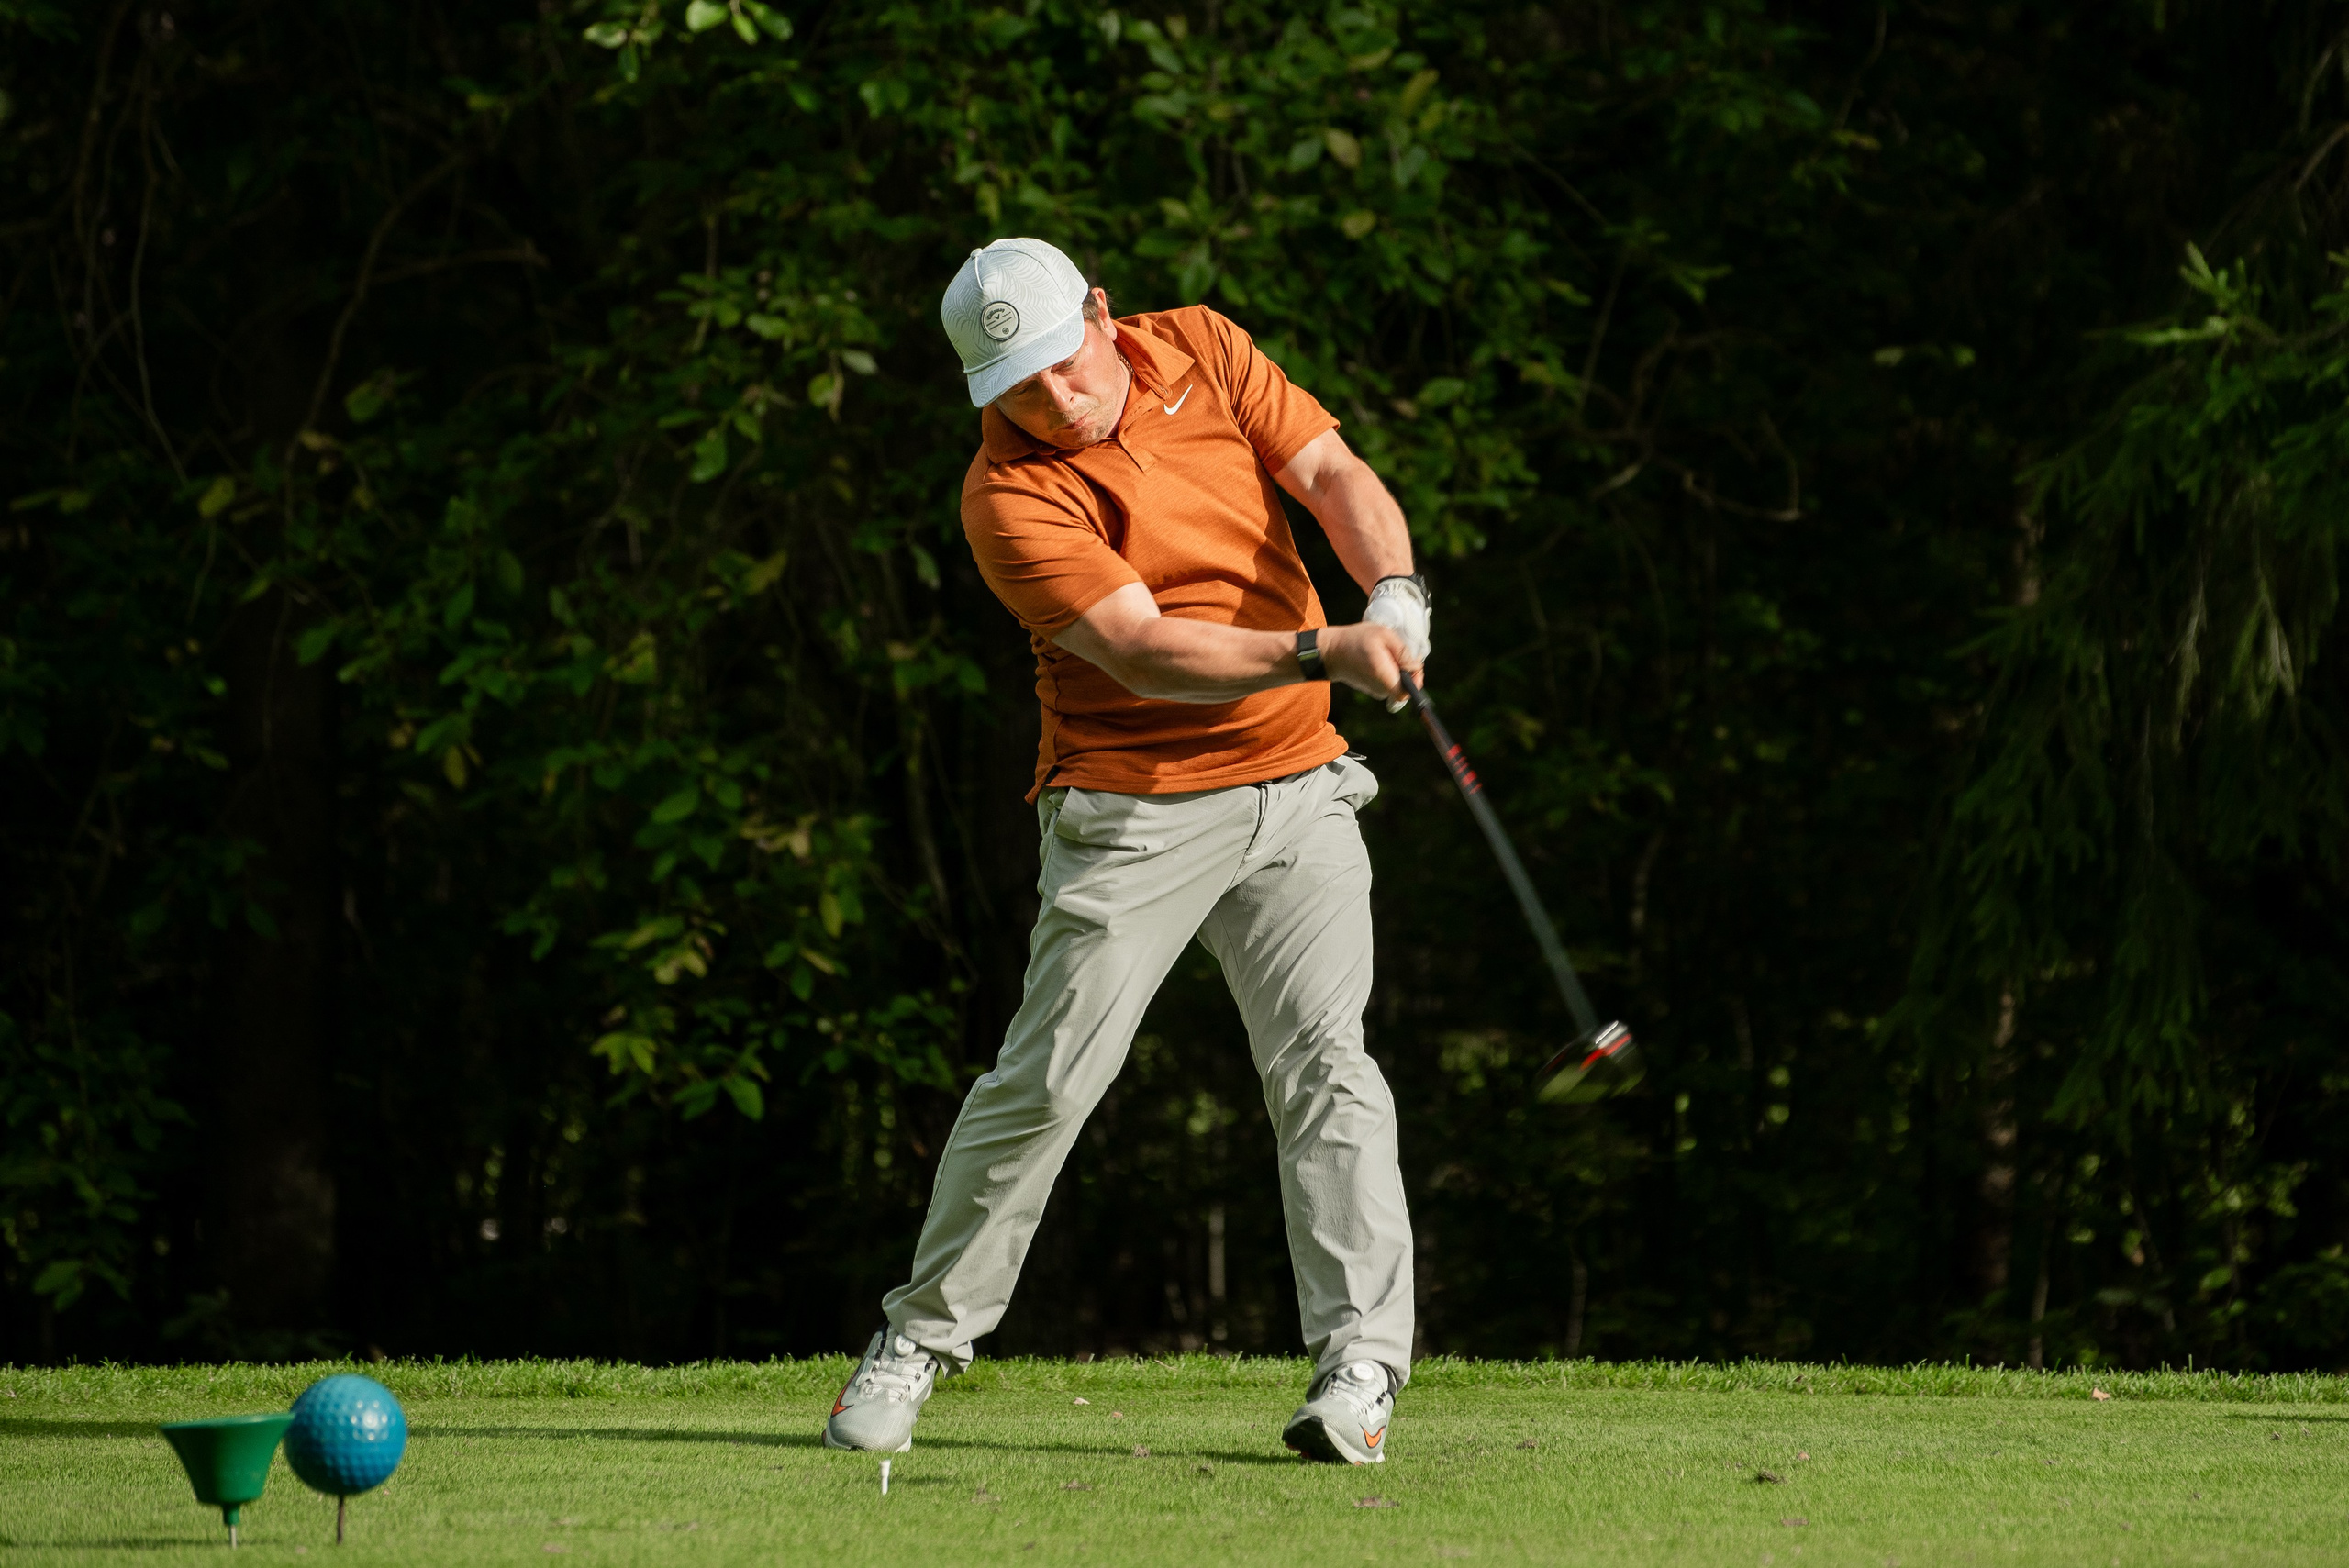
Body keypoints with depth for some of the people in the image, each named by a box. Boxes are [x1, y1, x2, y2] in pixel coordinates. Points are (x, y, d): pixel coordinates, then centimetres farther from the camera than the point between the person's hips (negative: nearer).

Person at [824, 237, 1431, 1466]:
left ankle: (1359, 1365, -13)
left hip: (1296, 787, 3)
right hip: (1133, 803, -3)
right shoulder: (1010, 498, -15)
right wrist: (1319, 652, -34)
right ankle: (922, 1337, 12)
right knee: (1048, 1078, -4)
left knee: (1322, 1062, -9)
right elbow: (1143, 648, -23)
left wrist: (1394, 595, -23)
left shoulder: (1201, 351, 1)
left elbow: (1332, 475, -3)